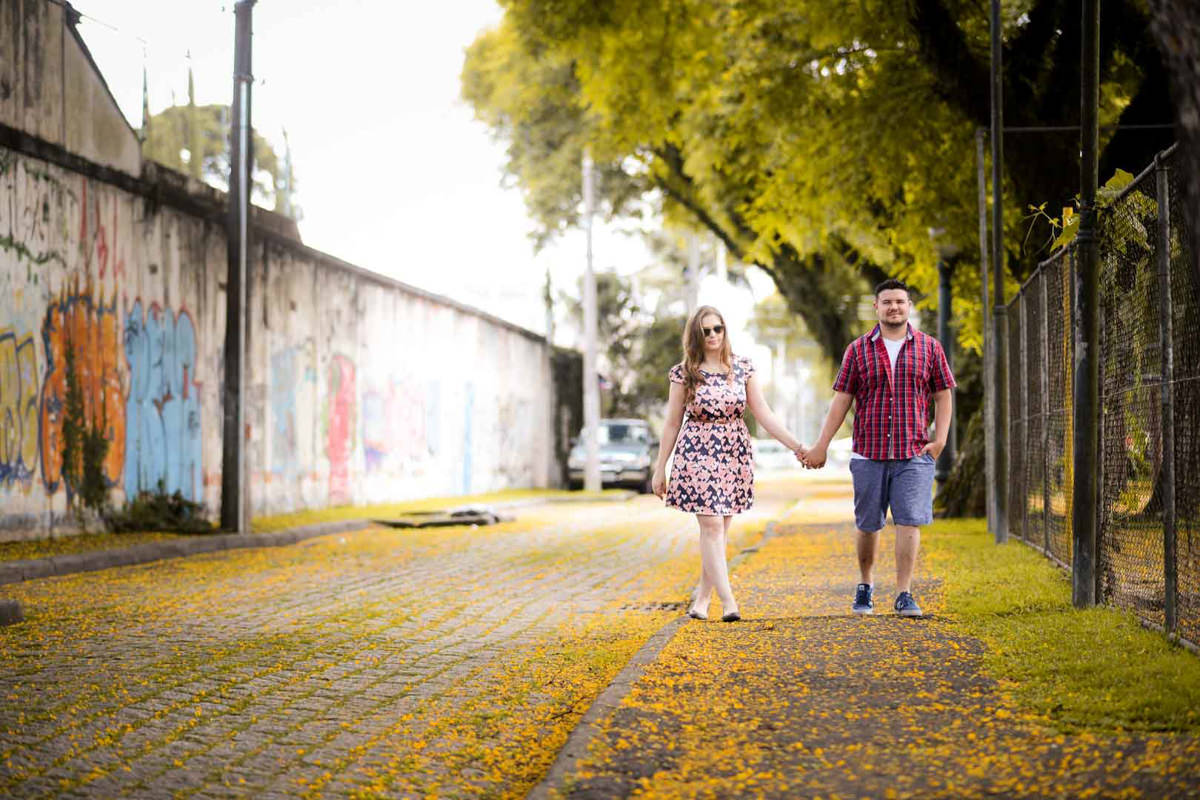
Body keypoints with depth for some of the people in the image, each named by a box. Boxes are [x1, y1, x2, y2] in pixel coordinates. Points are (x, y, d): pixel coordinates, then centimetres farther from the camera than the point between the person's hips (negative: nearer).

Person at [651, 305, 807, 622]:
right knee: (711, 525, -11)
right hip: (698, 454, -3)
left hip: (735, 455, 3)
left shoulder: (743, 368, 4)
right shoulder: (683, 373, -1)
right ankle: (728, 601, -15)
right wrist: (659, 468, 5)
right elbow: (672, 423, 4)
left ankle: (702, 598, 15)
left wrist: (796, 445, -4)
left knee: (718, 530, 5)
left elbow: (763, 414, 4)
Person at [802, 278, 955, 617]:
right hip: (868, 453, 1)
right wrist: (821, 446, 2)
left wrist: (940, 439, -2)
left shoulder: (929, 347, 6)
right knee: (868, 525, 8)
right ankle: (866, 586, 28)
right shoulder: (858, 350, 5)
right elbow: (841, 400, 6)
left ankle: (904, 595, -3)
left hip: (914, 455, 0)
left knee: (910, 522, -8)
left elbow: (943, 396, 10)